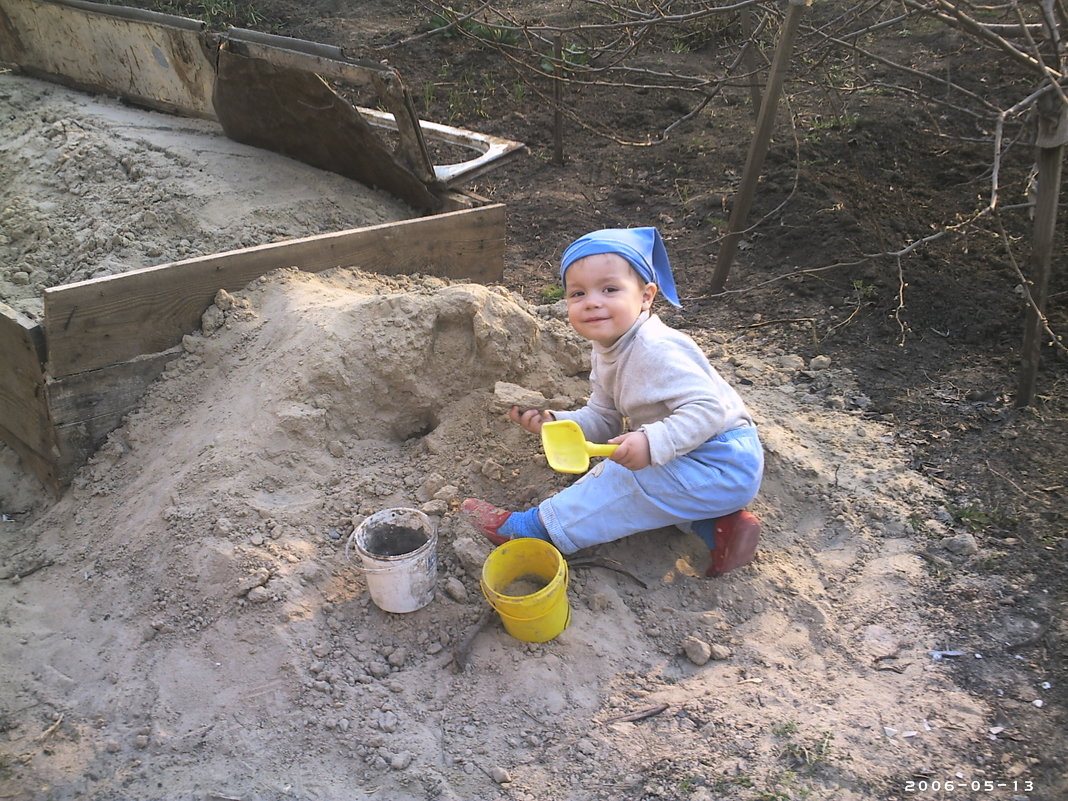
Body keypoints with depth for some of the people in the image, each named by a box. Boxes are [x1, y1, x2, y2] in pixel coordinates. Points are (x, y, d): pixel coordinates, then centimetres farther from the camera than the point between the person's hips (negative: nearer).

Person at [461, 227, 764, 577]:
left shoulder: (656, 351, -25)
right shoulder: (606, 353, 5)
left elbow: (707, 408, -30)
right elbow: (604, 419, 7)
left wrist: (652, 443, -40)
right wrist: (556, 423, -9)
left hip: (725, 465, -10)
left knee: (626, 480, -18)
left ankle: (537, 528, 0)